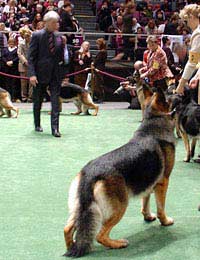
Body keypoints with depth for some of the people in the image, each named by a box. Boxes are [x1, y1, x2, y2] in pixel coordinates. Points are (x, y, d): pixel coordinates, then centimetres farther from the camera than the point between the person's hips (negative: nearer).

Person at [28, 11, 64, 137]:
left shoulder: (58, 37, 6)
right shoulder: (37, 35, -6)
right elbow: (31, 57, -9)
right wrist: (32, 74, -17)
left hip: (55, 74, 3)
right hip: (41, 73, -3)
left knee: (56, 101, -5)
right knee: (37, 101, 11)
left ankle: (55, 128, -4)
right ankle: (37, 125, 29)